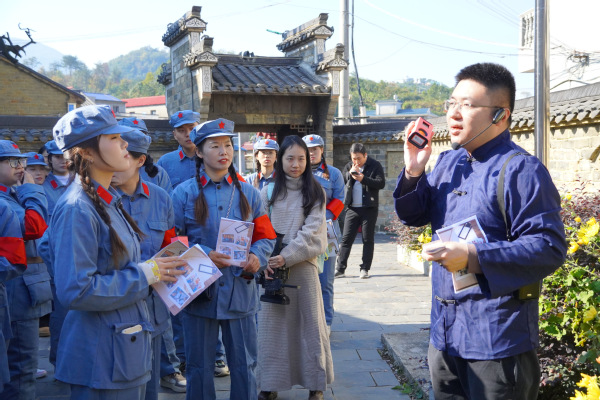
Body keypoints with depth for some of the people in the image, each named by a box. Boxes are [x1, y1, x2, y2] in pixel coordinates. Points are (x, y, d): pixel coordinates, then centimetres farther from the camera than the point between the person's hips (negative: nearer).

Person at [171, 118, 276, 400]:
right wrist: (204, 255, -20)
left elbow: (266, 236, 8)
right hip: (199, 291, -1)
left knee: (244, 366, 8)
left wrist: (257, 256, -14)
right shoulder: (184, 193, 0)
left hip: (240, 291, 2)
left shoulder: (248, 193, 7)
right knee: (199, 367, 11)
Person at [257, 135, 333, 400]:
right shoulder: (268, 192, 6)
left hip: (303, 266, -1)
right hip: (273, 267, 1)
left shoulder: (315, 192, 3)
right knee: (273, 324, 5)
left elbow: (312, 232, -7)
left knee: (310, 322, 3)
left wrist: (287, 256, -18)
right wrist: (265, 261, -14)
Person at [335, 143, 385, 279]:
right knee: (346, 238, 1)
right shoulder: (349, 166, 12)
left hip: (369, 208, -3)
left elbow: (381, 183, -10)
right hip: (352, 208, 3)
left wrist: (363, 179, -19)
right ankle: (340, 269, 4)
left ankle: (365, 269, 8)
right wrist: (350, 174, -12)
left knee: (368, 239, 2)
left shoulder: (375, 165, 0)